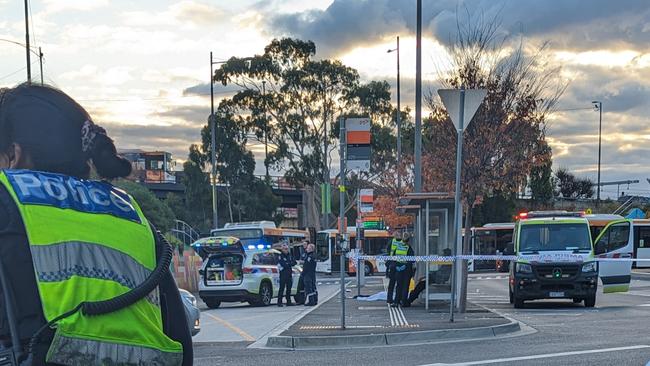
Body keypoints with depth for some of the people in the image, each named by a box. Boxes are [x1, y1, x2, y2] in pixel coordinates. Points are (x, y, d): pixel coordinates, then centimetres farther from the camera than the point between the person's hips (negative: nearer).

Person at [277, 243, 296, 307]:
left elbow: (294, 262, 4)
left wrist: (288, 264, -11)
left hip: (289, 275, 6)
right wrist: (290, 264, -6)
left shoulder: (290, 255, 13)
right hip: (283, 275, -6)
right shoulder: (280, 256, -6)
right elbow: (284, 265, -17)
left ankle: (289, 302, 16)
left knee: (289, 289, 10)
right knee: (282, 288, -7)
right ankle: (279, 302, -5)